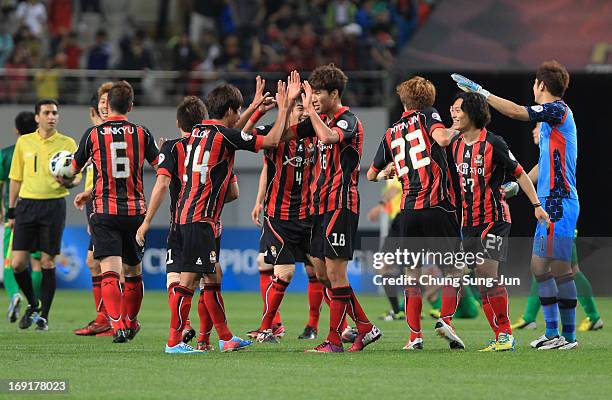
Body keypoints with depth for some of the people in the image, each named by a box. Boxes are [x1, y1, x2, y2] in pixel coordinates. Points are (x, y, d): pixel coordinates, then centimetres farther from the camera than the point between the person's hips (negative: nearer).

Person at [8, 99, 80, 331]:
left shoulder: (67, 144, 3)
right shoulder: (24, 142, 8)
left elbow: (76, 177, 3)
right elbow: (16, 179, 13)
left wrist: (68, 182, -20)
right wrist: (11, 211, 9)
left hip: (54, 205, -2)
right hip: (27, 204, 2)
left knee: (47, 263, -1)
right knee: (18, 263, -4)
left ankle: (44, 316, 9)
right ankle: (32, 305, 19)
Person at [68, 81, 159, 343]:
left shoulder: (93, 134, 0)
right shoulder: (141, 134, 3)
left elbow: (73, 171, 11)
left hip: (105, 211, -2)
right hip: (135, 210, 2)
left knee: (109, 272, -11)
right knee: (133, 272, 18)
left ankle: (118, 326, -27)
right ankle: (131, 323, 32)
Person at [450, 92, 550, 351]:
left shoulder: (493, 143, -10)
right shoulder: (455, 144, 8)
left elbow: (519, 174, -5)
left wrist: (537, 206, -8)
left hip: (494, 218, -7)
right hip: (469, 220, 7)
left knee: (487, 272, -16)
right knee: (481, 280, 3)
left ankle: (506, 333, -7)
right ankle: (501, 338, 9)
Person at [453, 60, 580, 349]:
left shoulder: (558, 110, -11)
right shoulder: (551, 115, 18)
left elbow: (515, 112, -22)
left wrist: (479, 91, -16)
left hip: (559, 203, -10)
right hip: (550, 203, 10)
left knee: (559, 269, -7)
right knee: (539, 267, 10)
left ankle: (568, 334, -4)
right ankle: (552, 332, 14)